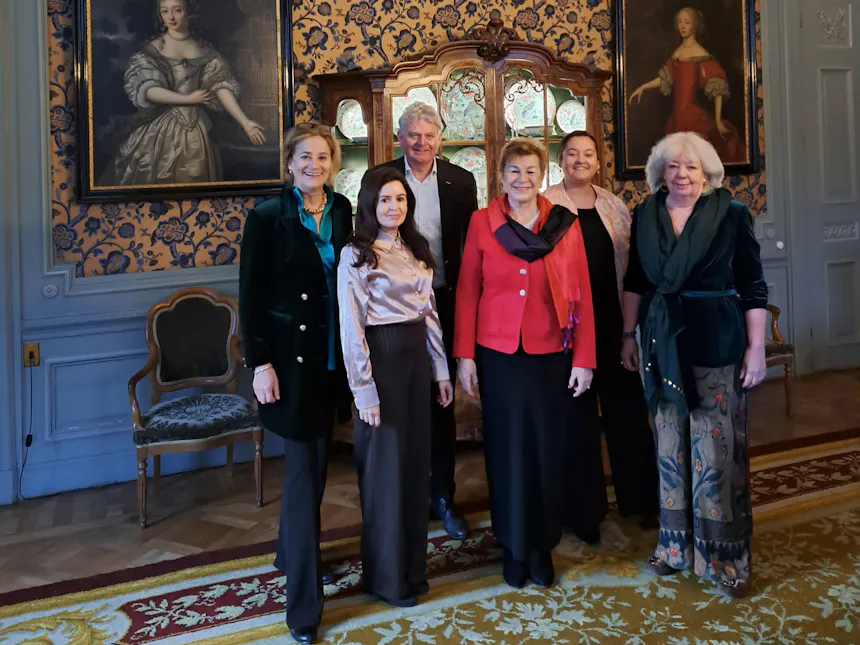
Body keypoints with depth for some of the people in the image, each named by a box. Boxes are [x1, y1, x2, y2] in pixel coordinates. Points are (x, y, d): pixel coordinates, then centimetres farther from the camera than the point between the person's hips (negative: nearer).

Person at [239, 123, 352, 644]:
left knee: (316, 463, 15)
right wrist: (260, 363, -13)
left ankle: (293, 552, 37)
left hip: (332, 357, 5)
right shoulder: (268, 218, -8)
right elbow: (250, 296, -9)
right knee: (304, 469, -3)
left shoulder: (343, 212, 4)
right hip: (290, 358, -5)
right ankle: (304, 602, 6)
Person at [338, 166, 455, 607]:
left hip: (417, 356, 6)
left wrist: (441, 369, 11)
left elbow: (430, 311, 14)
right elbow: (351, 327, -12)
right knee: (385, 467, 2)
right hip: (380, 357, -6)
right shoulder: (355, 255, -8)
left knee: (416, 462, 12)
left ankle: (413, 565, 27)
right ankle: (387, 578, 17)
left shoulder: (416, 250, 11)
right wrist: (363, 389, -15)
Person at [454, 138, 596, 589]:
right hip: (497, 354, 0)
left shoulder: (565, 224, 1)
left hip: (549, 354, 1)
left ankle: (542, 547, 24)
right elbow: (467, 291, 1)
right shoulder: (482, 222, 0)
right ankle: (513, 547, 24)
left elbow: (581, 294, 2)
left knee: (547, 450, 7)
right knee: (506, 450, 8)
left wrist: (584, 359, -2)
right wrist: (464, 356, -3)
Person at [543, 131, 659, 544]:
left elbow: (633, 262, 13)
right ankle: (583, 508, 20)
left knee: (626, 407, 9)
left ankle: (638, 498, 25)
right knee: (577, 414, 7)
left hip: (614, 323, 4)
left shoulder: (614, 207, 10)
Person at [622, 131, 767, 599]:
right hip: (663, 344, 4)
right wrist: (629, 335, 11)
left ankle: (725, 555, 12)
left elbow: (754, 288, -4)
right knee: (670, 445, 11)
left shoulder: (731, 215, -5)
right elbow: (635, 281, 13)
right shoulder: (645, 216, 5)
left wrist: (757, 347, -8)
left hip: (716, 344, -3)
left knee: (716, 448, -1)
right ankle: (676, 543, 25)